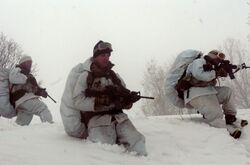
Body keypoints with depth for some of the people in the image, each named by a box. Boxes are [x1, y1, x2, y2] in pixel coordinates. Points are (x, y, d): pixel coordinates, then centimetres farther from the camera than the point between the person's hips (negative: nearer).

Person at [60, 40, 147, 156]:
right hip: (96, 119, -4)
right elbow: (78, 101, -7)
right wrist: (103, 102, -19)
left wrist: (129, 99, -8)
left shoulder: (114, 76, 19)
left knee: (137, 142, -15)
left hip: (119, 118, 4)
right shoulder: (85, 76, 5)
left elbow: (125, 100, 18)